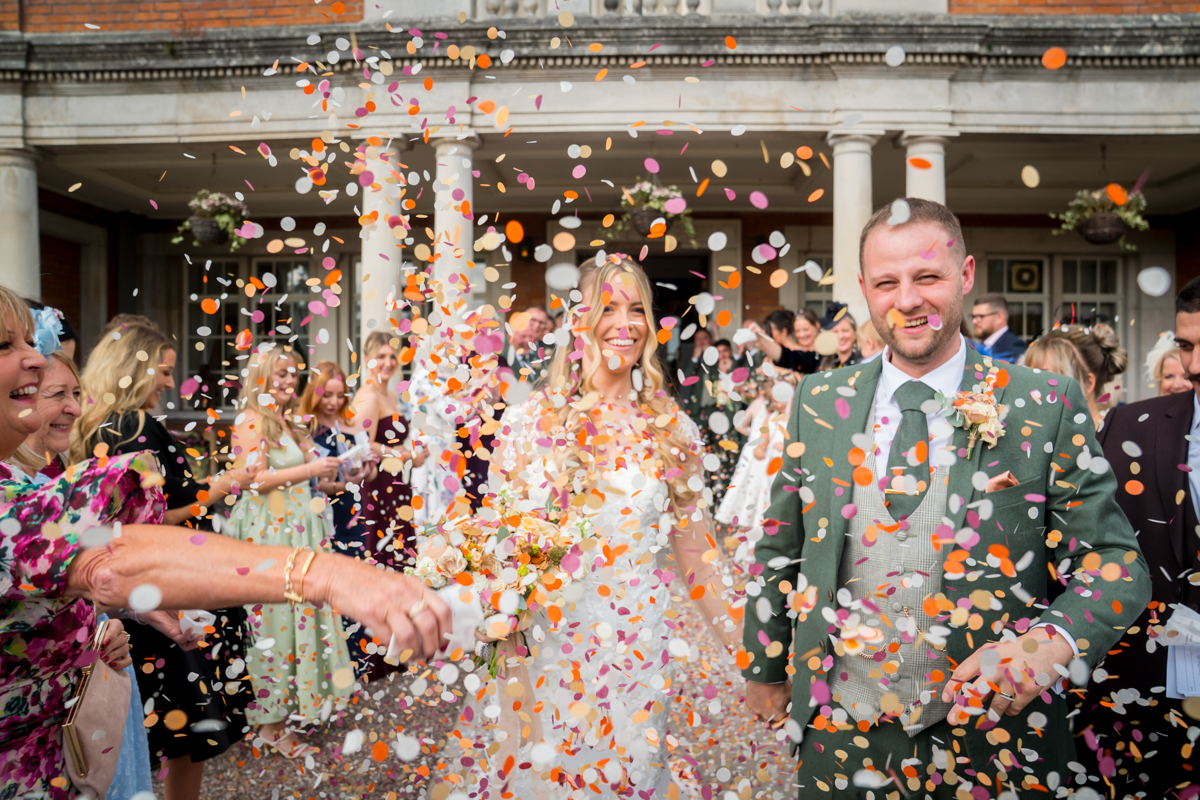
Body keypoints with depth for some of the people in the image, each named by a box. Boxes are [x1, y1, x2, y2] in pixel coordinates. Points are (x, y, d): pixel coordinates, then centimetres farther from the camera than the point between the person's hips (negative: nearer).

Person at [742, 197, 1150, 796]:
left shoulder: (1047, 408, -7)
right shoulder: (818, 403, -1)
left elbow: (1115, 564, -4)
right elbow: (780, 549, 7)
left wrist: (1051, 644, -23)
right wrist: (764, 668, 11)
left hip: (992, 742, -1)